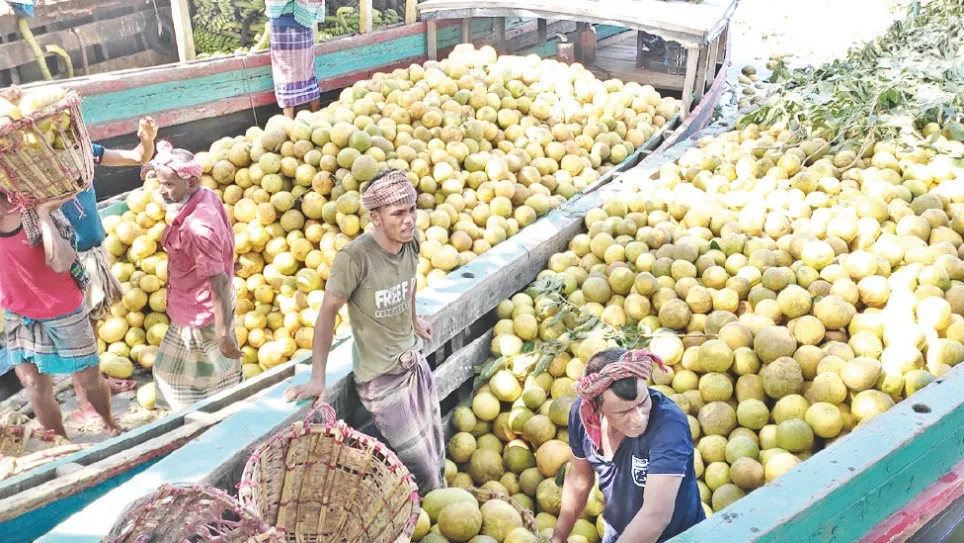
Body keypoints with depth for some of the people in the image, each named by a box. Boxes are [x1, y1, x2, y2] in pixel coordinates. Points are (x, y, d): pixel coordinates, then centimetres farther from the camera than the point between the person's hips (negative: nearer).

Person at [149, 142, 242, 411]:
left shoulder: (197, 227, -33)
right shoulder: (208, 197, -5)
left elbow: (219, 282, -33)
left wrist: (224, 333, -30)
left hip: (201, 317, -10)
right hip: (201, 309, 10)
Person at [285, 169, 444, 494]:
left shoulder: (410, 242, -6)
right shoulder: (355, 258, -26)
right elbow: (328, 311, -18)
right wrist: (317, 378, -15)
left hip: (415, 361, 7)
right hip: (381, 377, -6)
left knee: (436, 453, 16)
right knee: (422, 470, -3)